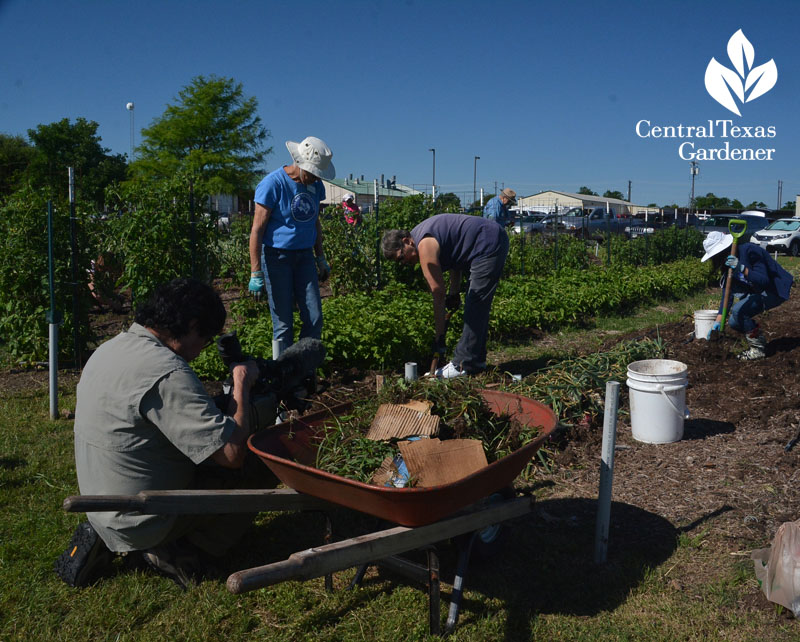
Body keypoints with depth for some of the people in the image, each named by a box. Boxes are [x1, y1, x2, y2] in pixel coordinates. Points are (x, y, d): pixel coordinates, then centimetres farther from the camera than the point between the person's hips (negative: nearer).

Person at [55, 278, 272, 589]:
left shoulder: (110, 348, 2)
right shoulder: (166, 373, -27)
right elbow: (232, 452, -27)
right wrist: (242, 385, -14)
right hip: (140, 521, -9)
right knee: (264, 462, -5)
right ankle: (177, 552, -1)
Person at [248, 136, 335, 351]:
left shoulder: (316, 185, 6)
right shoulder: (273, 184, -13)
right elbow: (257, 229, -13)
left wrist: (321, 259, 21)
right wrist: (256, 273, -16)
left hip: (304, 256, 6)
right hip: (276, 256, -6)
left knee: (314, 319, 0)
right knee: (283, 325, -3)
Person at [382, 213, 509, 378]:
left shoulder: (425, 246, -20)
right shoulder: (422, 234, 9)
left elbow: (438, 292, -20)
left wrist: (439, 335, -15)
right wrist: (454, 292, 10)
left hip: (489, 245, -11)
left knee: (475, 306, -11)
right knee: (478, 306, 14)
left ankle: (464, 364, -9)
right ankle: (476, 359, 21)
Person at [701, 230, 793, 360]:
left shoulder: (749, 251, -26)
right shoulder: (727, 263, -1)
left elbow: (764, 281, -31)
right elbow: (727, 294, -4)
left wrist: (742, 269, -45)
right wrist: (718, 321, -11)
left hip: (776, 290, -8)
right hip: (757, 291, 8)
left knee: (738, 310, -25)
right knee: (734, 322, -3)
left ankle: (758, 349, -10)